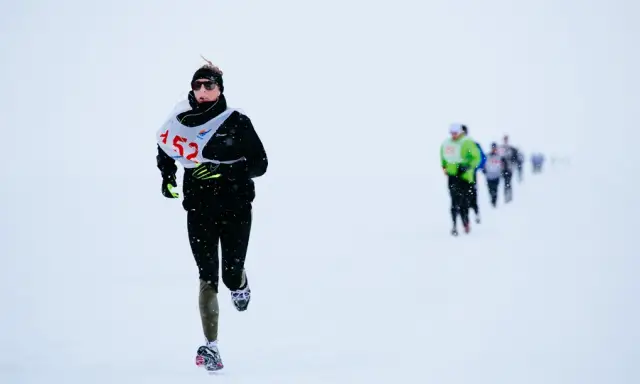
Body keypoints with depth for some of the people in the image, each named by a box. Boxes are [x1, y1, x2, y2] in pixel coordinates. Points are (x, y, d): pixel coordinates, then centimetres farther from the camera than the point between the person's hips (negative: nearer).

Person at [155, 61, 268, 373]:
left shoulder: (238, 123, -6)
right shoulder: (182, 121, 2)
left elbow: (260, 163, -6)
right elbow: (165, 144, 24)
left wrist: (224, 170, -20)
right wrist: (167, 175, 8)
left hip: (236, 209, -1)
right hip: (199, 209, 1)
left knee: (231, 275, -1)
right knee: (207, 277, -6)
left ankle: (240, 285, 40)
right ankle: (210, 346, -4)